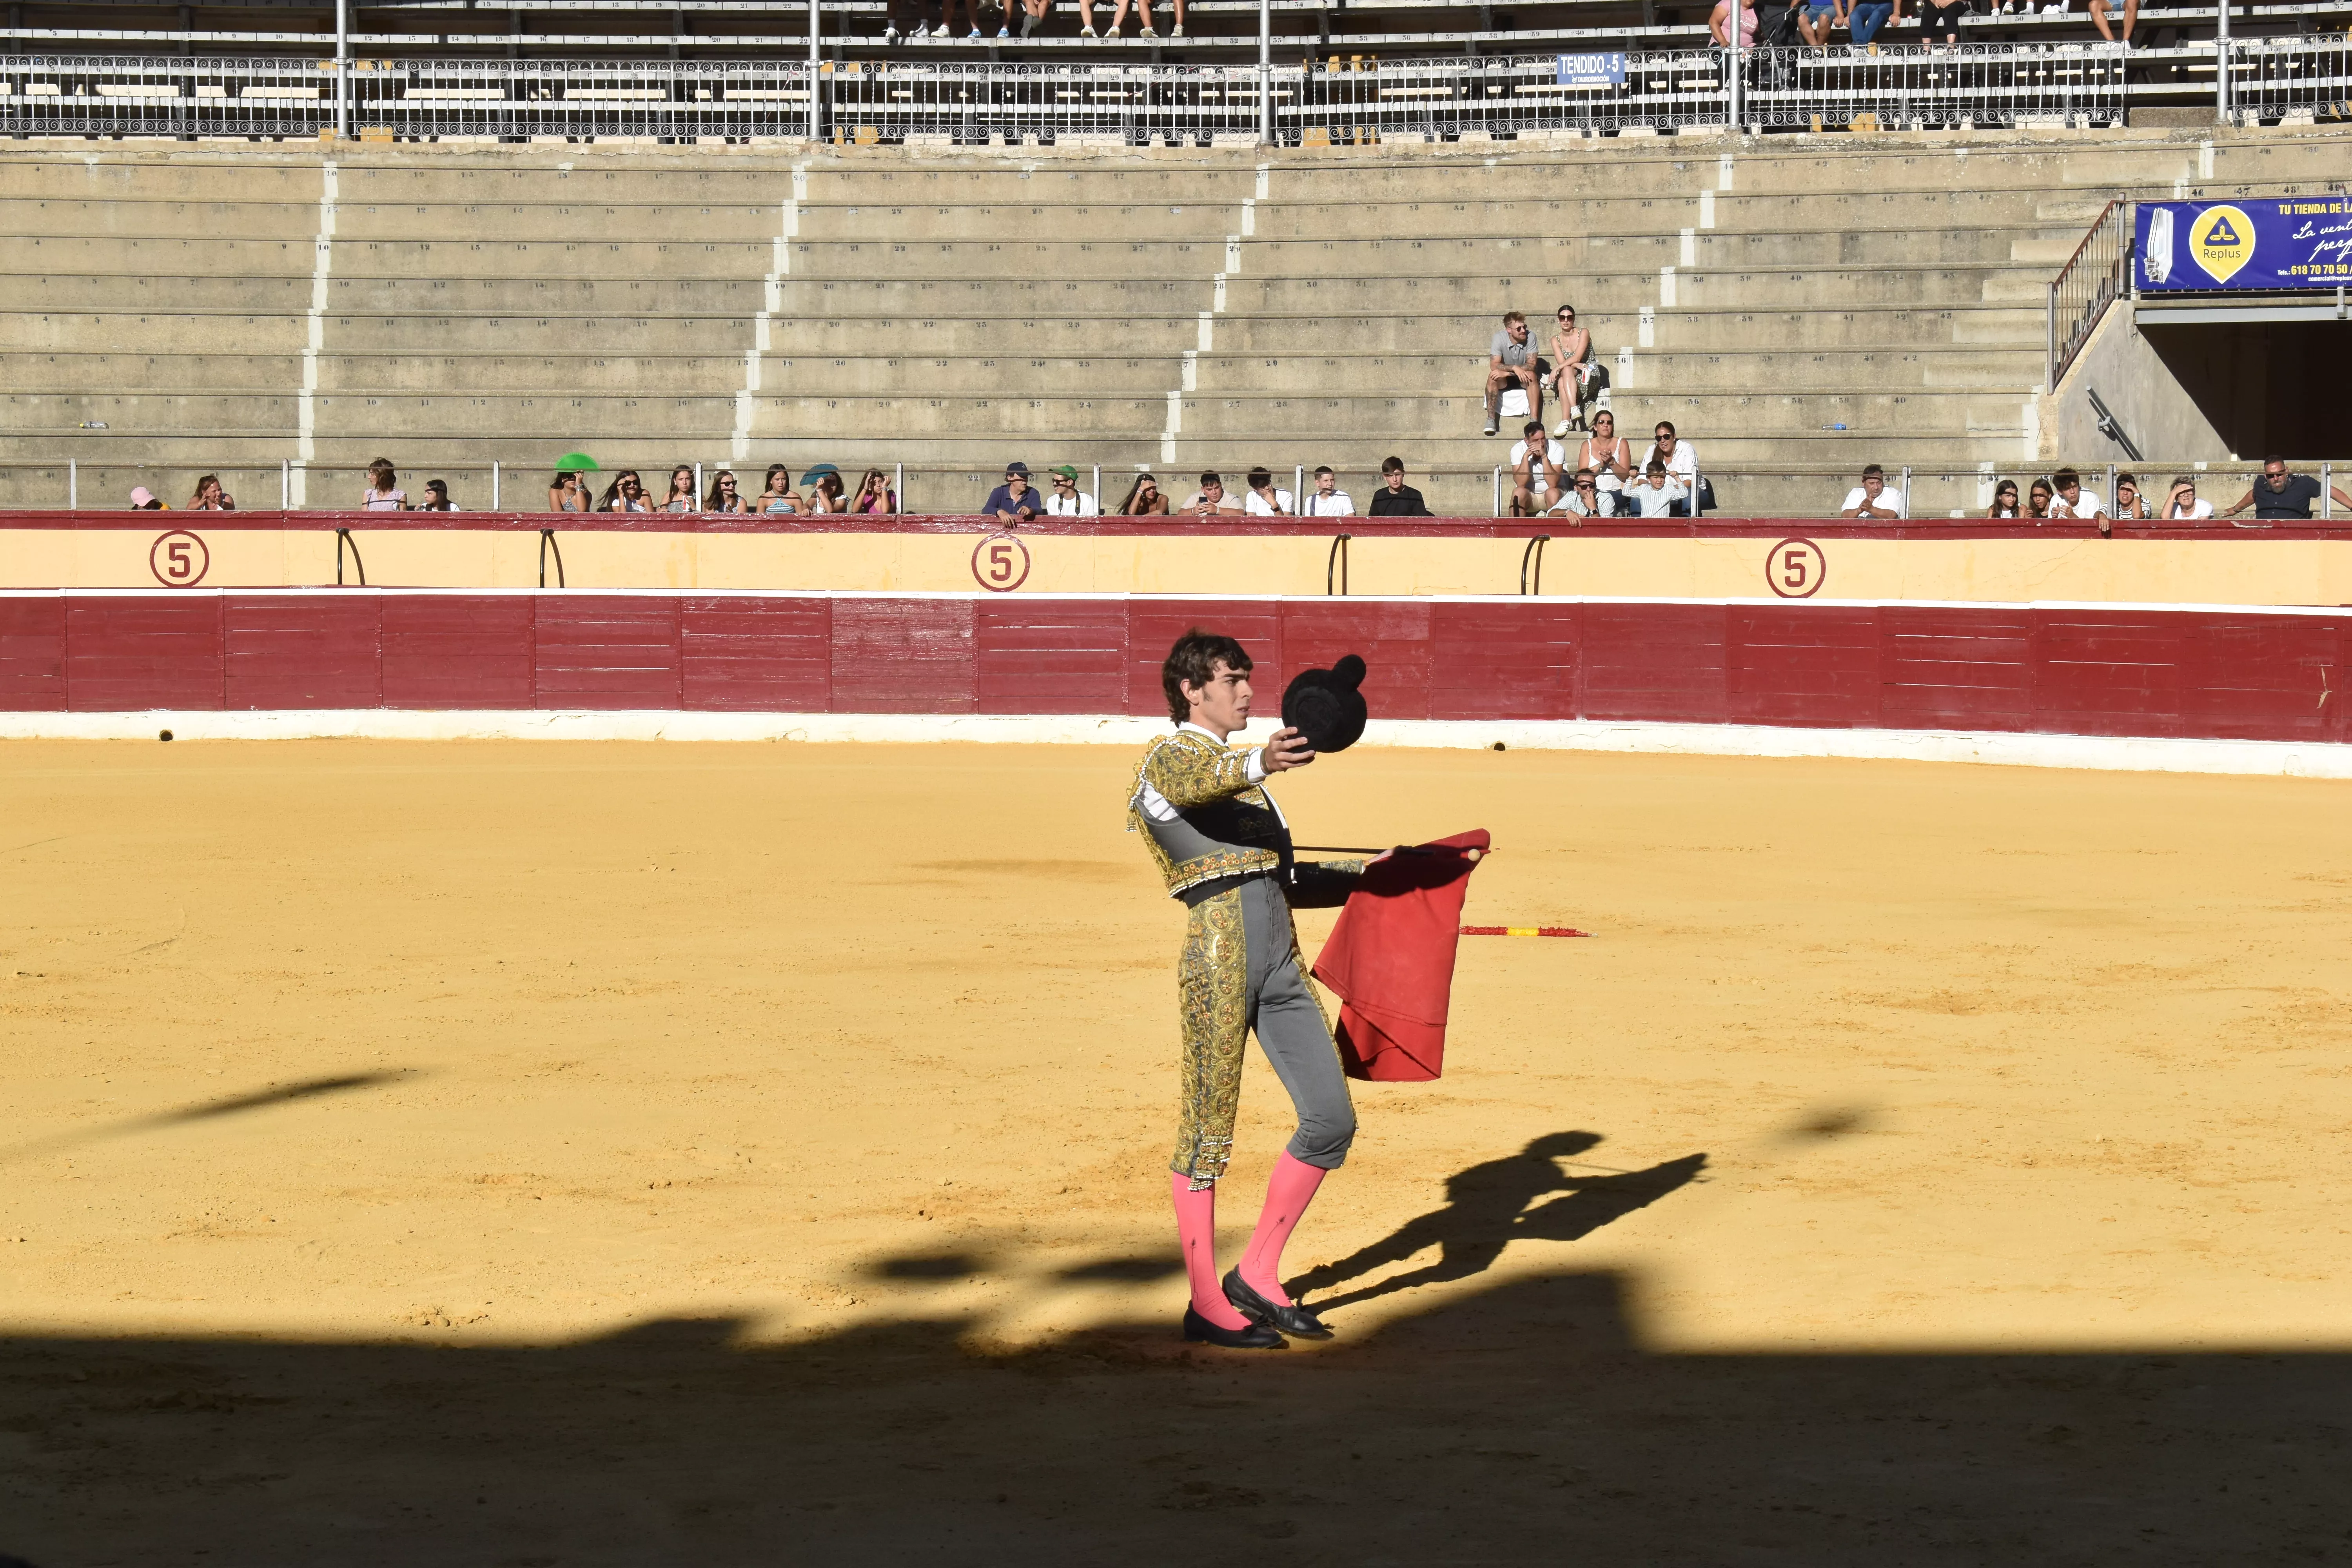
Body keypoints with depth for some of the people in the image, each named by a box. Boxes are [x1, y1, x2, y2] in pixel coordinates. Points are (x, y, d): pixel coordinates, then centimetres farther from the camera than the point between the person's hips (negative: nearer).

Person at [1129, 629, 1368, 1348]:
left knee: (1332, 1119, 3)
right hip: (1217, 956, -8)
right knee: (1208, 1131, -2)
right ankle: (1205, 1304, 5)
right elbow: (1204, 782, -26)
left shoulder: (1240, 774, 27)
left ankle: (1257, 1276, 14)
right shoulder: (1171, 758, 1)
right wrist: (1262, 763, -47)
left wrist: (1365, 876, 20)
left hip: (1280, 963, 8)